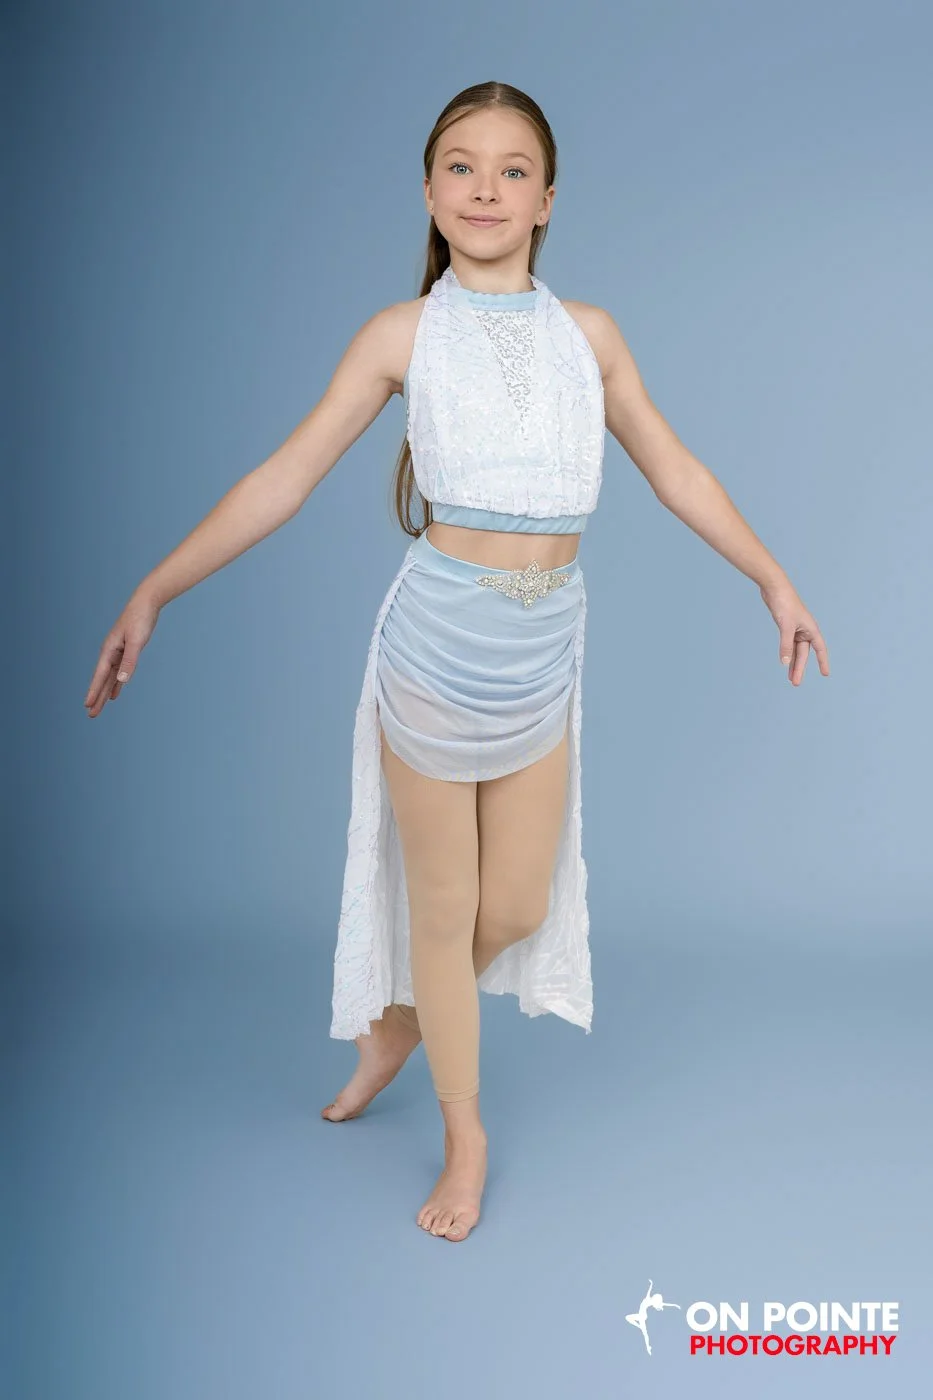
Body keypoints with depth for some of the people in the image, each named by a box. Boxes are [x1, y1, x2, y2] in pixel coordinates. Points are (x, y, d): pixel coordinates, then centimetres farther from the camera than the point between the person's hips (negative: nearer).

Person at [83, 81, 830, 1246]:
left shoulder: (589, 334, 5)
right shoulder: (403, 334, -2)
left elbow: (673, 471, 14)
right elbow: (285, 478, -4)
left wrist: (772, 579, 17)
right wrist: (152, 592, -8)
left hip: (545, 659, 3)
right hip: (436, 646, -3)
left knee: (517, 909, 11)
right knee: (442, 905, 9)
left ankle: (397, 1025, 43)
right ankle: (465, 1136, 30)